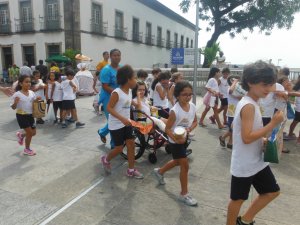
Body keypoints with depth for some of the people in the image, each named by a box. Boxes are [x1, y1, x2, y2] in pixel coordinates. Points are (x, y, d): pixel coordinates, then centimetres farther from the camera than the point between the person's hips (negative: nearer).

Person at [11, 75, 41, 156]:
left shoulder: (32, 93, 1)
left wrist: (37, 100, -10)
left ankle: (21, 135, 42)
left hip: (30, 115, 6)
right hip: (21, 116, -6)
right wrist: (15, 103, -33)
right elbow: (13, 107, -12)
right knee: (30, 132, -2)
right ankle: (27, 149, 21)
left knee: (33, 132, 10)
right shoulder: (17, 94, -14)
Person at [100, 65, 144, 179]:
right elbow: (109, 108, -22)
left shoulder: (129, 91, 3)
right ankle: (105, 159, 32)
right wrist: (122, 119, -30)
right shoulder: (116, 93, -21)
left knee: (131, 144, 6)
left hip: (126, 123, 8)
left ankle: (131, 170, 18)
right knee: (119, 149, 2)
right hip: (116, 125, -7)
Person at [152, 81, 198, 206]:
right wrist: (177, 139, -36)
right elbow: (167, 129, -22)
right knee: (185, 165, -1)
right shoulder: (175, 111, -27)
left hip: (185, 138, 8)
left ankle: (159, 172, 52)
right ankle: (184, 194, 18)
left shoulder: (192, 106, -8)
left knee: (178, 162, 25)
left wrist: (190, 128, -15)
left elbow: (195, 121, 6)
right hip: (175, 141, -8)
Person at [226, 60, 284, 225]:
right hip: (244, 164, -9)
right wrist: (273, 124, -24)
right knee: (238, 198, 10)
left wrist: (263, 140, 1)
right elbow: (247, 138, -28)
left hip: (257, 160, 9)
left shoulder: (251, 103, 6)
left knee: (272, 191, 20)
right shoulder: (249, 106, -24)